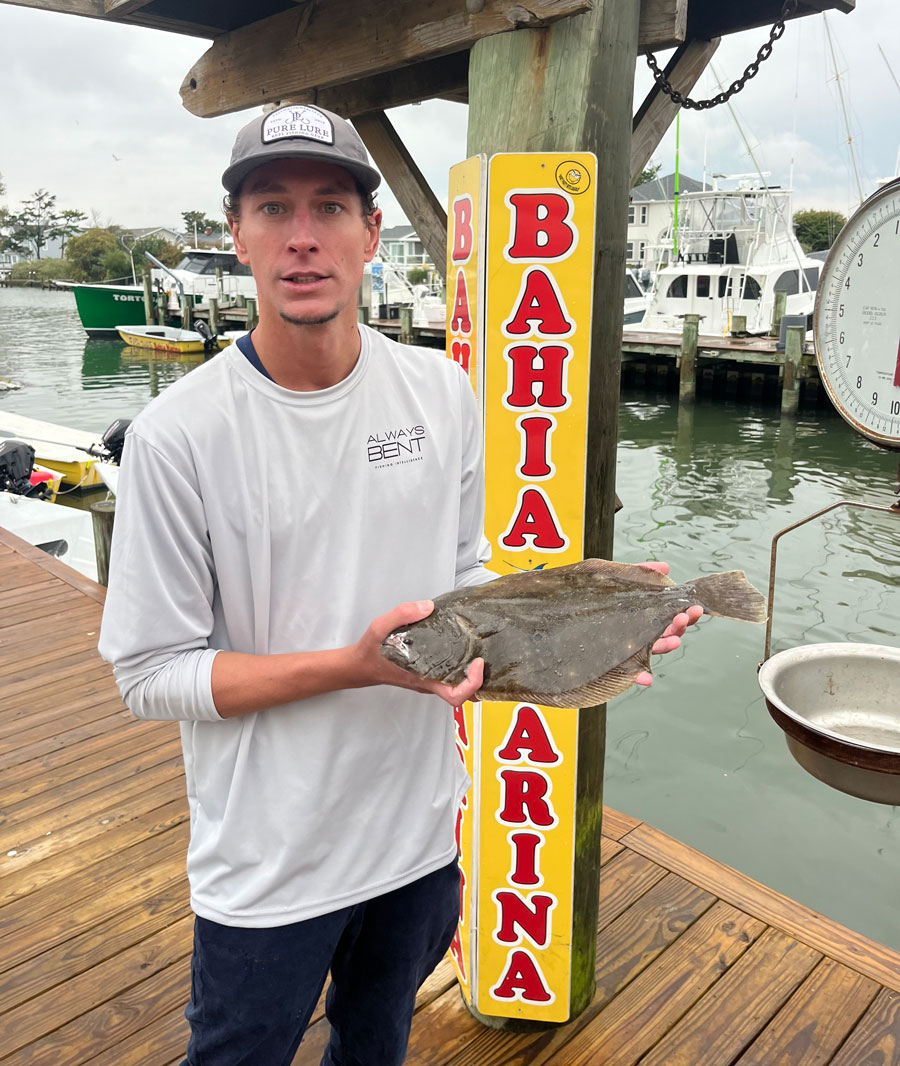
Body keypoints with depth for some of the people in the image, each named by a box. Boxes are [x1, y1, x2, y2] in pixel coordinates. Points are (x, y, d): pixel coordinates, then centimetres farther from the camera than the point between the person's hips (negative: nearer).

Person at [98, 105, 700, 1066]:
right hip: (266, 863, -3)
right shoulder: (178, 434, -19)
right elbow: (151, 672, -16)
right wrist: (355, 664, -26)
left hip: (420, 828, 4)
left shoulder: (442, 392, -6)